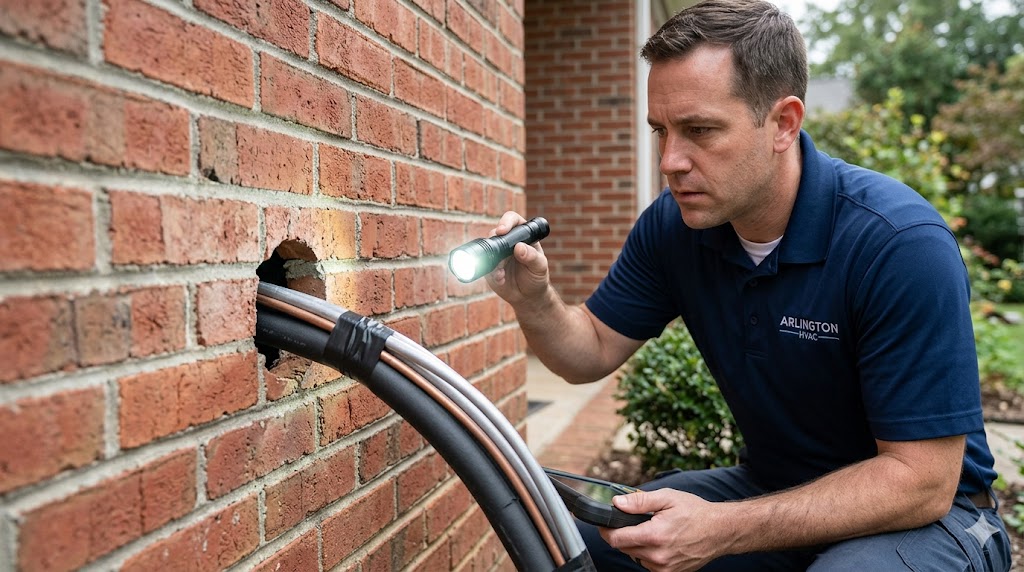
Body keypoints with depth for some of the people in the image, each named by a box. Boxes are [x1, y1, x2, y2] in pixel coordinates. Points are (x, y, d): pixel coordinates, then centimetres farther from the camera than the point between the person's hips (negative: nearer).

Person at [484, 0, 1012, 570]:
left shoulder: (900, 244, -26)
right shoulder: (673, 224, -8)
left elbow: (921, 480, -26)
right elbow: (594, 352, -1)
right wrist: (533, 299, -23)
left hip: (921, 513, -4)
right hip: (769, 490, 5)